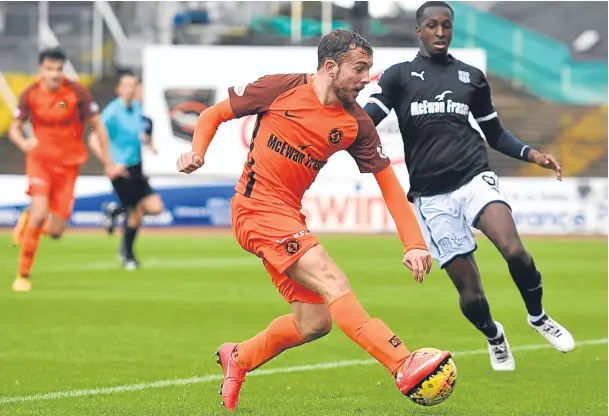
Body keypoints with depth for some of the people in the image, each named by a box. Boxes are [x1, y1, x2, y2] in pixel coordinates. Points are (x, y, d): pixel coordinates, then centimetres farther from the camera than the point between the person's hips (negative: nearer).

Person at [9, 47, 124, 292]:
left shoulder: (77, 92, -10)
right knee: (40, 212, -24)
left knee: (55, 232, -5)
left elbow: (97, 126, -1)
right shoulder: (30, 94, -6)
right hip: (40, 159, -1)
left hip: (68, 164, 1)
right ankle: (23, 274, -7)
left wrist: (108, 163, 0)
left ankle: (28, 221, 33)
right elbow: (15, 128, 4)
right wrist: (23, 143, -20)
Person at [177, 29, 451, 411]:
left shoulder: (356, 124, 3)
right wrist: (197, 152, -16)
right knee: (334, 283, -21)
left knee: (314, 323, 5)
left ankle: (238, 358, 29)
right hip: (258, 208, -7)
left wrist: (414, 244, -5)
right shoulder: (281, 89, -8)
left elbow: (389, 182, 5)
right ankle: (405, 367, -30)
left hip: (290, 215, 7)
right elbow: (214, 115, 3)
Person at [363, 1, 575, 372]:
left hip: (475, 177, 1)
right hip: (432, 195, -1)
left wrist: (532, 154, 5)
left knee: (513, 248, -27)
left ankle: (538, 317, -1)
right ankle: (494, 337, 28)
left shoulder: (472, 76, 14)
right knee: (468, 288, -3)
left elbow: (495, 133, 22)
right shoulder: (399, 76, 7)